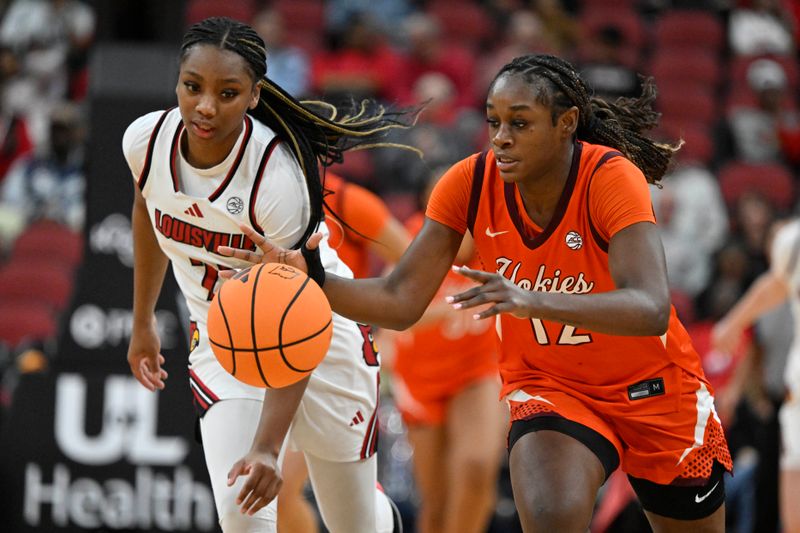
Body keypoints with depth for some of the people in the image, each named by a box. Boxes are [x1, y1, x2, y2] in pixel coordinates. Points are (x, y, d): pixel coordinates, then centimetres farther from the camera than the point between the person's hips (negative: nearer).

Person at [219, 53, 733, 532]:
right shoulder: (471, 183, -16)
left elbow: (652, 310, -43)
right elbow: (401, 301, -17)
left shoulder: (611, 178, -28)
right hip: (549, 386, 2)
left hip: (653, 387, -1)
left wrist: (537, 301, -58)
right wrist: (313, 278, -36)